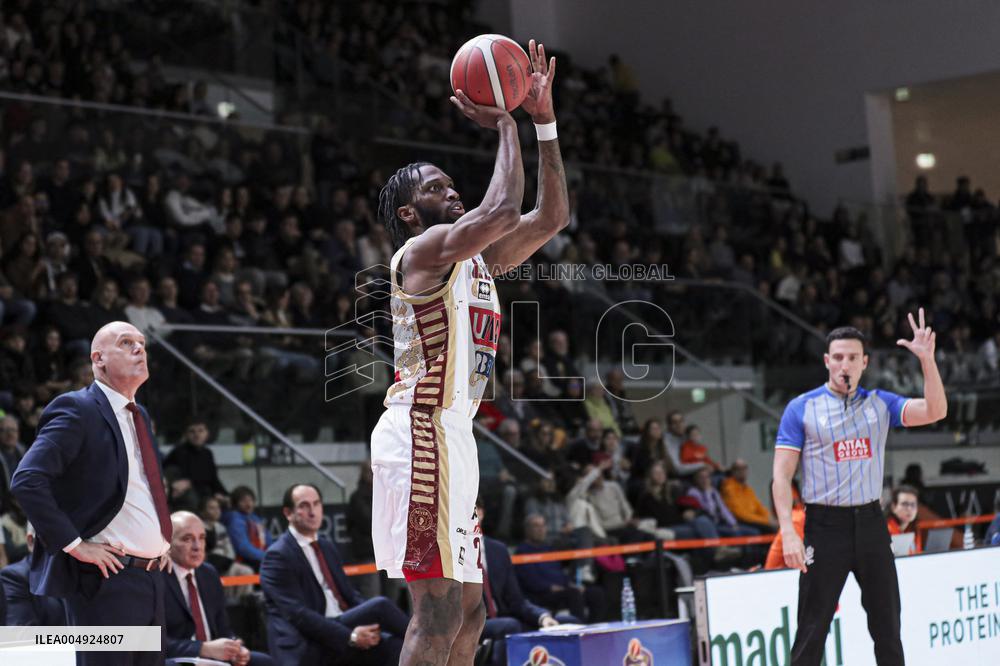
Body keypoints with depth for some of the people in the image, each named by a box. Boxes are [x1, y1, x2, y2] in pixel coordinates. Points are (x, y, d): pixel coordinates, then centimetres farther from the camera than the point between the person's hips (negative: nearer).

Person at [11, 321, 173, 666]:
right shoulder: (77, 409, -10)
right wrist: (74, 544, -21)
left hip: (149, 579, 9)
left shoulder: (139, 415, 17)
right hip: (105, 580, -9)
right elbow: (27, 481, -20)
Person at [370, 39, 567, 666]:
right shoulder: (424, 250, -6)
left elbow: (551, 215, 19)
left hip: (452, 437, 10)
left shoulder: (478, 259, 20)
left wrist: (545, 119, 13)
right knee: (439, 612, -14)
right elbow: (504, 209, -21)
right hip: (421, 433, -10)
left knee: (468, 609, 11)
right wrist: (505, 126, -8)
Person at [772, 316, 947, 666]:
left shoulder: (881, 403, 8)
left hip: (870, 521, 3)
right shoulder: (801, 408, -1)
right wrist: (788, 532, -15)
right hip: (825, 525, -3)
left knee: (887, 626, 10)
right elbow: (782, 474, -4)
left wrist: (927, 360, -17)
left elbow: (935, 412, -5)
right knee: (812, 630, -2)